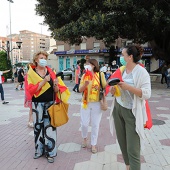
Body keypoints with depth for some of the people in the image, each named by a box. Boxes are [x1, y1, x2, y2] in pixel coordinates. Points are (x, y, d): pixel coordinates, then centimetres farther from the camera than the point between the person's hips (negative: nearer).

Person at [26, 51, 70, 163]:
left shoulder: (51, 72, 3)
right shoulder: (31, 73, -2)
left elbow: (56, 91, 3)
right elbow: (31, 90, -14)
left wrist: (55, 84, -19)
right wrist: (44, 81, -22)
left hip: (50, 103, 1)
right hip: (37, 104, 0)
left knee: (50, 126, 0)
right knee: (38, 126, 10)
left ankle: (50, 152, 11)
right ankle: (39, 150, 27)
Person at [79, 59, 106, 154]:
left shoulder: (100, 74, -3)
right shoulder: (84, 76, 3)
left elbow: (105, 86, 2)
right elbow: (80, 90, -2)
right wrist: (85, 84, -19)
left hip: (97, 103, -1)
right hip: (86, 102, 2)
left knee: (95, 125, 6)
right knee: (84, 124, 5)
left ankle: (94, 144, 22)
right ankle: (84, 138, 36)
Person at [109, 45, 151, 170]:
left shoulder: (141, 71, -12)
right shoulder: (121, 70, 7)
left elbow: (147, 94, -20)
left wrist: (128, 87, -27)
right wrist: (113, 91, -5)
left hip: (132, 113, -6)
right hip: (118, 109, 7)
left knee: (132, 148, -4)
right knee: (122, 143, 16)